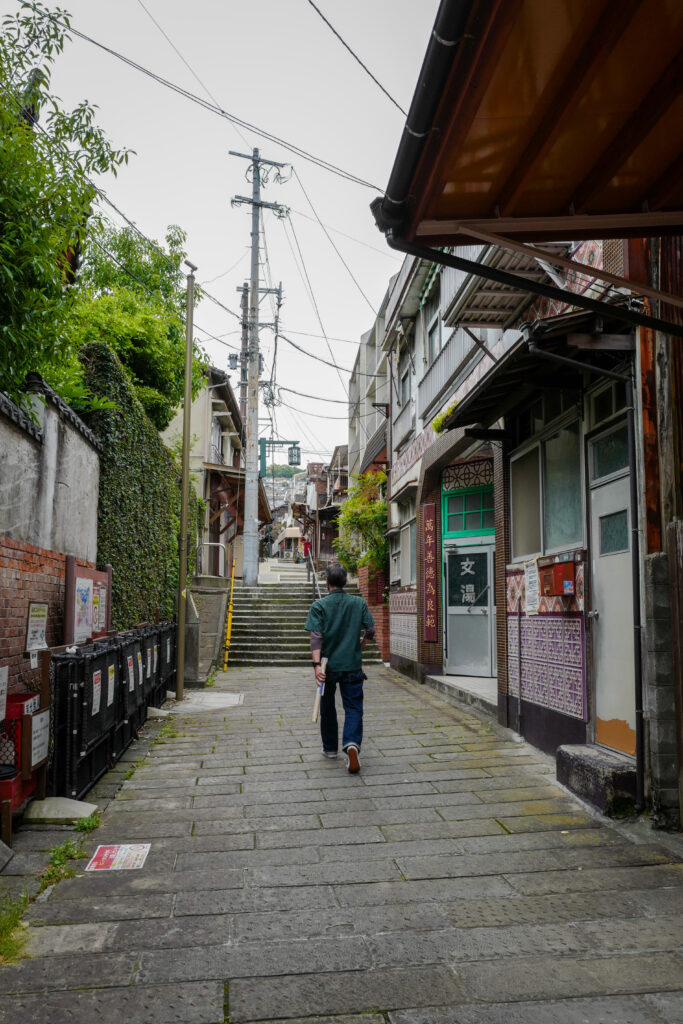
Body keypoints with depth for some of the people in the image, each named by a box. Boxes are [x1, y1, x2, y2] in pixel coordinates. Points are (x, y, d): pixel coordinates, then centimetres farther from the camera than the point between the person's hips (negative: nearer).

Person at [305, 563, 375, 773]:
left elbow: (316, 636, -16)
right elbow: (371, 631, 1)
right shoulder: (359, 603, 0)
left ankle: (330, 748, 30)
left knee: (328, 707, 18)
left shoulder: (319, 606, -6)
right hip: (352, 664, 0)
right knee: (353, 707, 4)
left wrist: (317, 664, -21)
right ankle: (352, 743, -21)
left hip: (328, 665, 0)